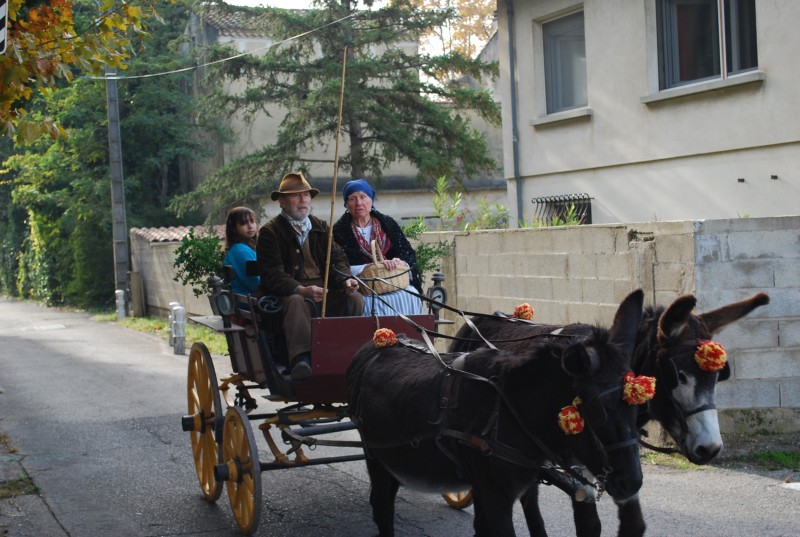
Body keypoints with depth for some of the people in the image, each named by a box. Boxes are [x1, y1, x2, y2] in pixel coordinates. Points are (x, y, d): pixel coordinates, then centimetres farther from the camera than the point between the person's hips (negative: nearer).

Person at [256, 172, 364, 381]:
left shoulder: (320, 227, 19)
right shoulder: (270, 232, 0)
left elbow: (337, 259, 11)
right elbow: (273, 275, -12)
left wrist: (346, 280, -13)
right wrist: (302, 290, -29)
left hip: (324, 292, 5)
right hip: (288, 293, -5)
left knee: (355, 298, -21)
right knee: (296, 301, -38)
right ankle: (301, 360, -51)